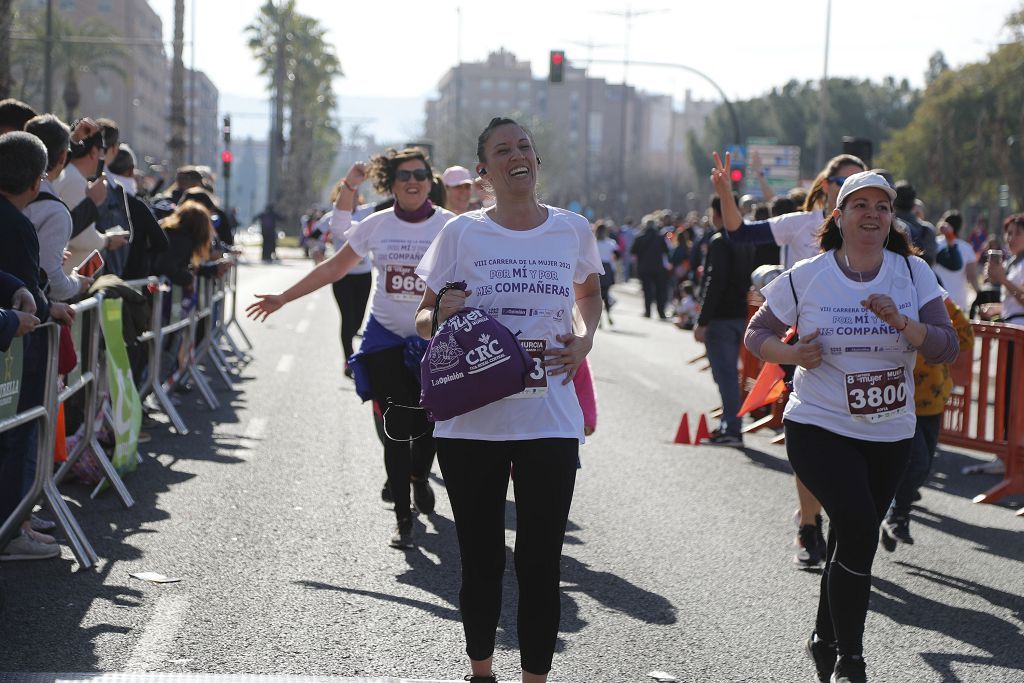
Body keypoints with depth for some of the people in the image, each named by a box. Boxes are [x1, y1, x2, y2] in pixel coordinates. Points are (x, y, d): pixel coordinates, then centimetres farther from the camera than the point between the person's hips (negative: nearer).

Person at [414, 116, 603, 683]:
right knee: (480, 559, 8)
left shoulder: (573, 230, 4)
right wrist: (442, 315, -16)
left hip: (550, 420, 1)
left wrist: (585, 338, 5)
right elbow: (422, 320, 7)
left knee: (541, 563, 1)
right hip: (471, 420, 0)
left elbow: (589, 290, 25)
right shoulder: (462, 233, 0)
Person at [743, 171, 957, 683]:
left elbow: (947, 348, -7)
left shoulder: (914, 274, -1)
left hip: (889, 435, 3)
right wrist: (792, 353, -17)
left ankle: (824, 640, 38)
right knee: (860, 530, -20)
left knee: (850, 540, 14)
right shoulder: (806, 278, -5)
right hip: (819, 428, -3)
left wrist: (901, 323, -24)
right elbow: (757, 334, 3)